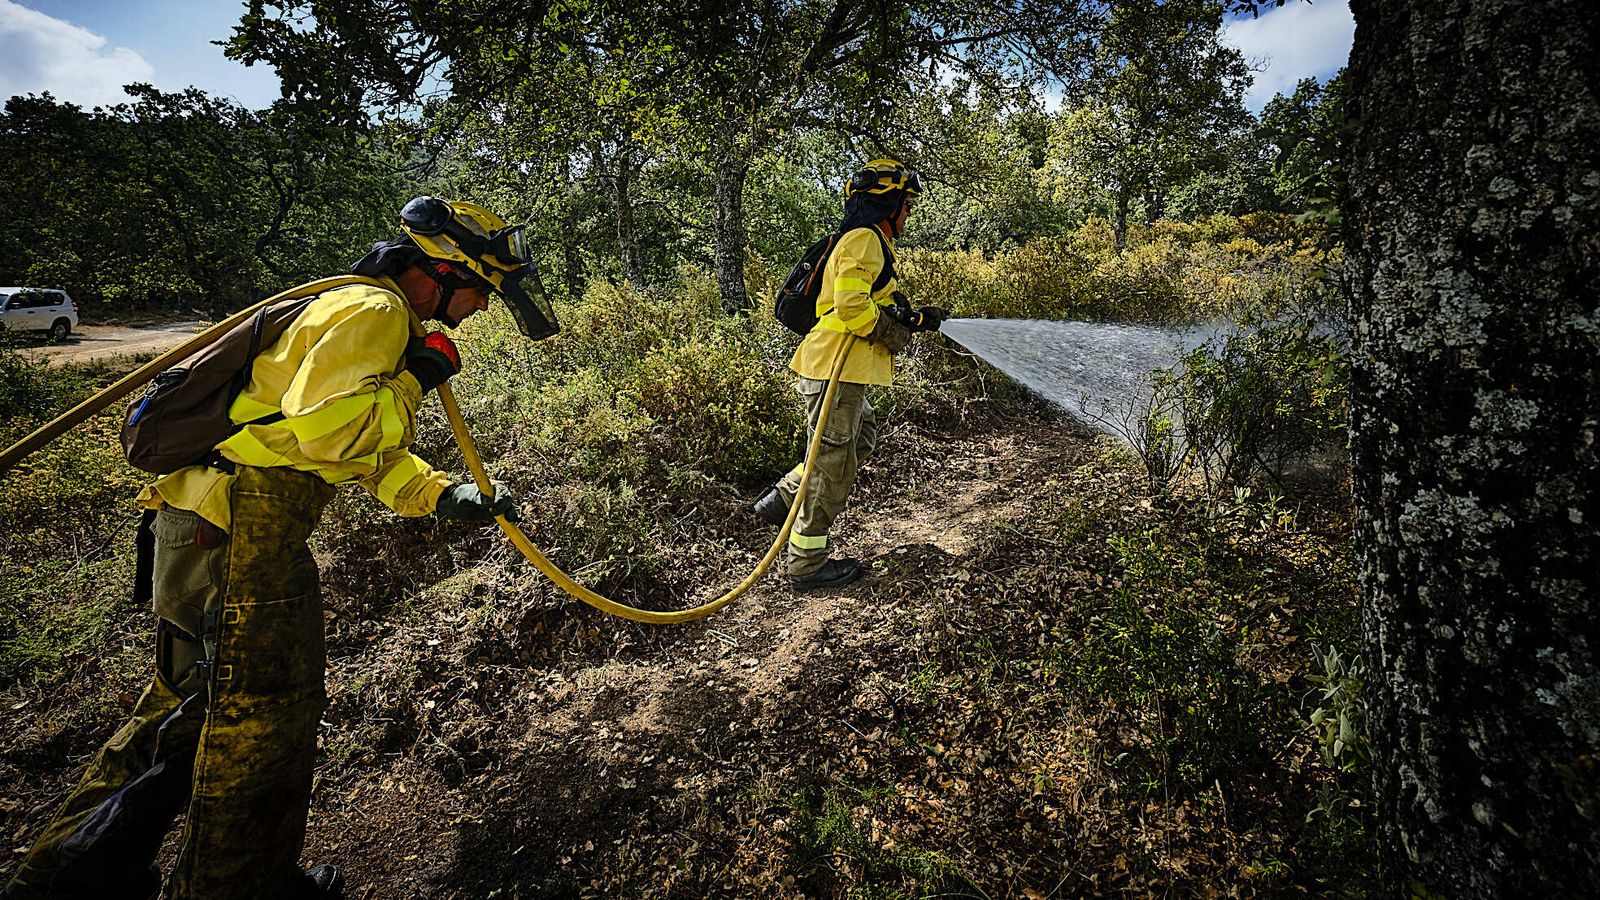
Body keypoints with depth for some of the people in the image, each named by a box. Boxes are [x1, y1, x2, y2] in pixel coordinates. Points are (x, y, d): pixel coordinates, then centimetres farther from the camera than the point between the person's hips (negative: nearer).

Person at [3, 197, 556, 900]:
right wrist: (412, 380, -15)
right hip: (242, 533, -10)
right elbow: (327, 429, -29)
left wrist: (443, 497, 12)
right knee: (263, 716, 6)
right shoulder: (374, 309, -14)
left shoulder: (383, 319, 20)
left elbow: (372, 455, 22)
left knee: (190, 704, 22)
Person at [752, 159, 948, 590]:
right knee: (834, 465, -2)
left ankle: (782, 498, 24)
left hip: (842, 369, 10)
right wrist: (896, 333, -11)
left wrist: (916, 319, 15)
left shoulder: (869, 242, 24)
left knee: (861, 438, 23)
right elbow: (852, 306, -24)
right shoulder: (864, 240, -10)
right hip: (835, 369, -10)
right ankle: (807, 564, 10)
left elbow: (875, 310, 25)